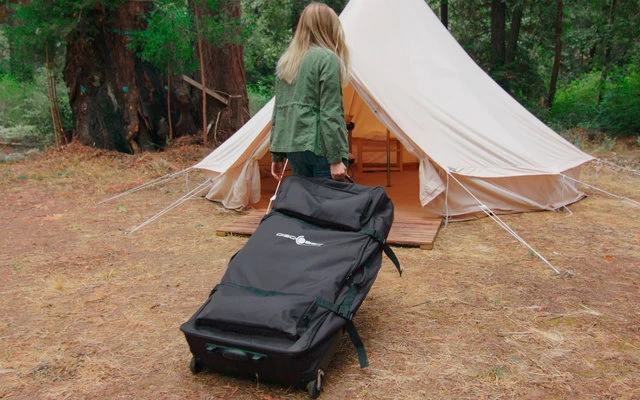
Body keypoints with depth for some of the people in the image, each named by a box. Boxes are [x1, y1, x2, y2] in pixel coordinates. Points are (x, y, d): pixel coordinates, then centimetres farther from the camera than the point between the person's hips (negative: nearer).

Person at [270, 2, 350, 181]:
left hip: (292, 146, 7)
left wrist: (277, 155, 19)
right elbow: (330, 113, -14)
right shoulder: (327, 59, -8)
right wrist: (336, 158, -12)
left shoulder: (285, 61, 12)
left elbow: (278, 110, 14)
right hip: (320, 147, -7)